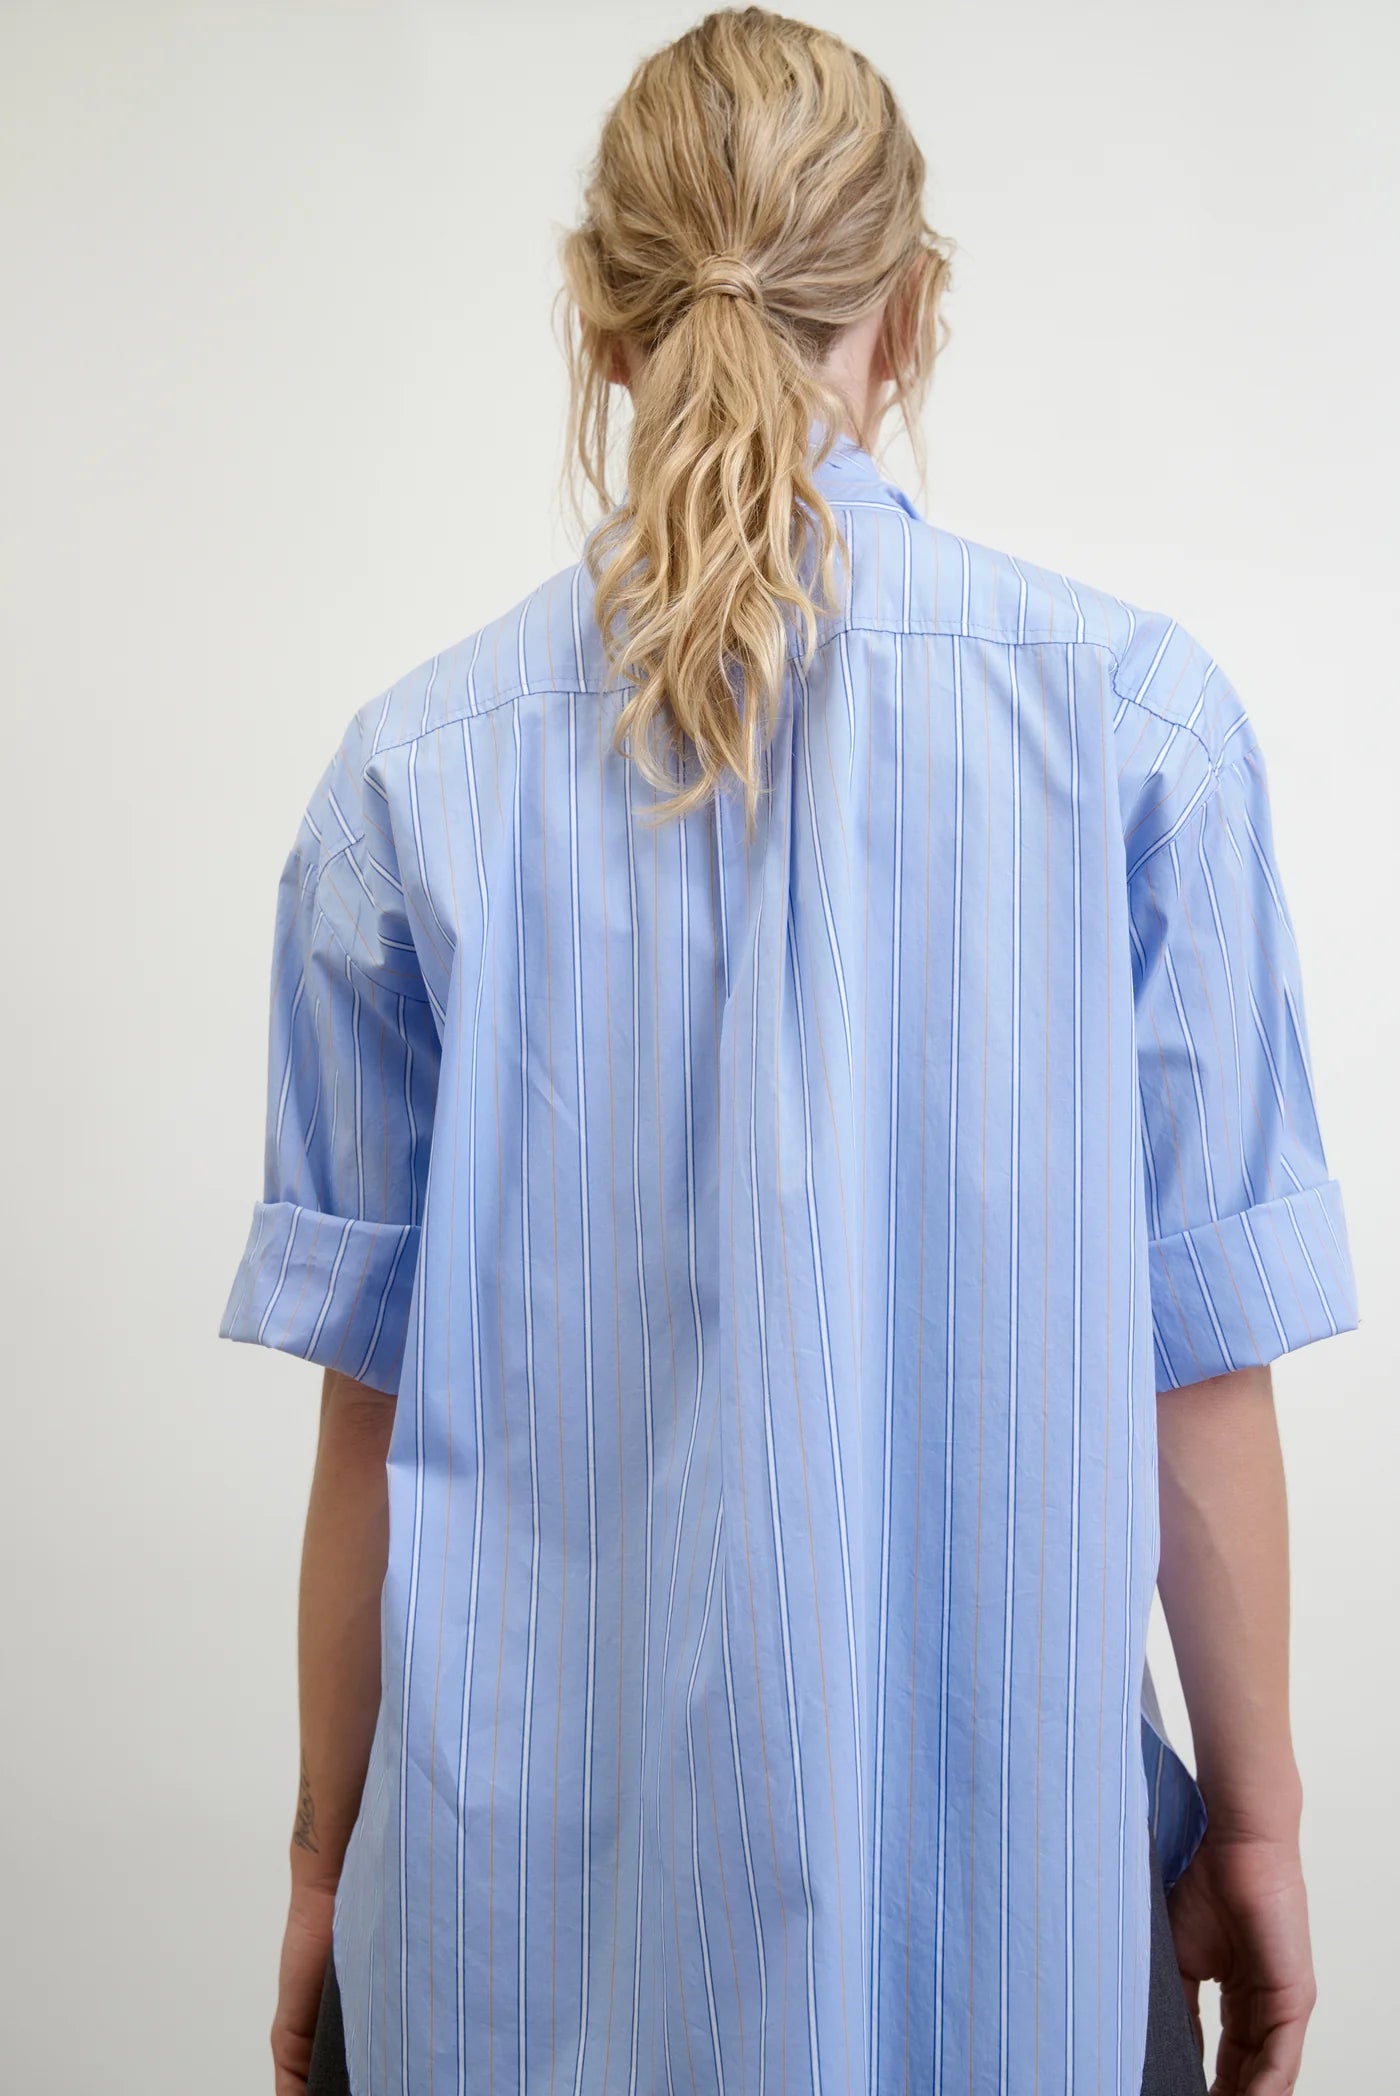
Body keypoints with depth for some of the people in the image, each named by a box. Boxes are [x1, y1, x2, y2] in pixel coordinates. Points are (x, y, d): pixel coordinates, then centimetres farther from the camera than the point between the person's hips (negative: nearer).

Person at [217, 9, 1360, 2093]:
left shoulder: (420, 774, -7)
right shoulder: (1138, 716, -10)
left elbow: (380, 1407, -3)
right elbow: (1200, 1378, -7)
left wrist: (332, 1851, 10)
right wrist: (1256, 1821, 6)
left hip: (528, 1888, 1)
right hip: (1007, 1889, 0)